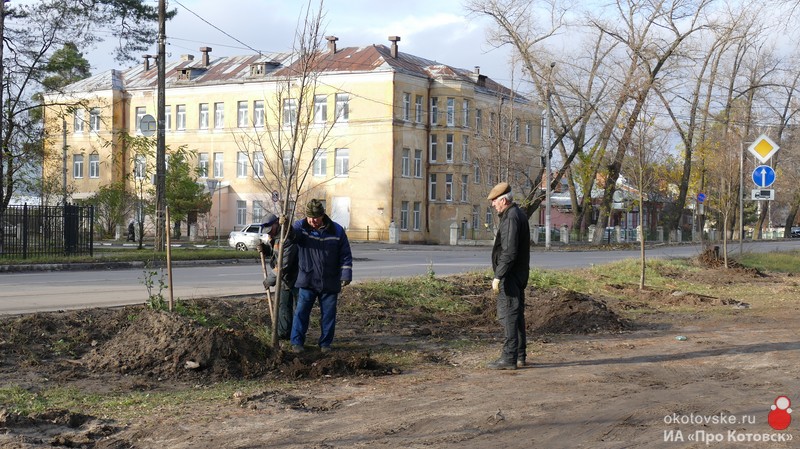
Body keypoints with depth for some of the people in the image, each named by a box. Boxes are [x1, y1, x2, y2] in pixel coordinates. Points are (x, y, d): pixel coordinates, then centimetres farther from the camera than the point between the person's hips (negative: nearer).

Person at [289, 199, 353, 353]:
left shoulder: (337, 230, -2)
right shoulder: (301, 226, -2)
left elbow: (345, 256, 1)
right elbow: (293, 233, -25)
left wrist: (346, 275, -7)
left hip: (330, 283, 1)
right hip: (307, 281, -1)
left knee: (328, 314, 7)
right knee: (301, 312, -1)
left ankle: (325, 343, 19)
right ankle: (297, 342, 8)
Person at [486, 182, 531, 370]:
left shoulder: (511, 218, -18)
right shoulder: (519, 214, 15)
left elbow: (509, 252, -25)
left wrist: (498, 276, -23)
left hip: (510, 276, -11)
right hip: (519, 275, 11)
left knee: (508, 315, -8)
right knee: (516, 315, 14)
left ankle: (509, 358, -6)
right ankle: (519, 355, 21)